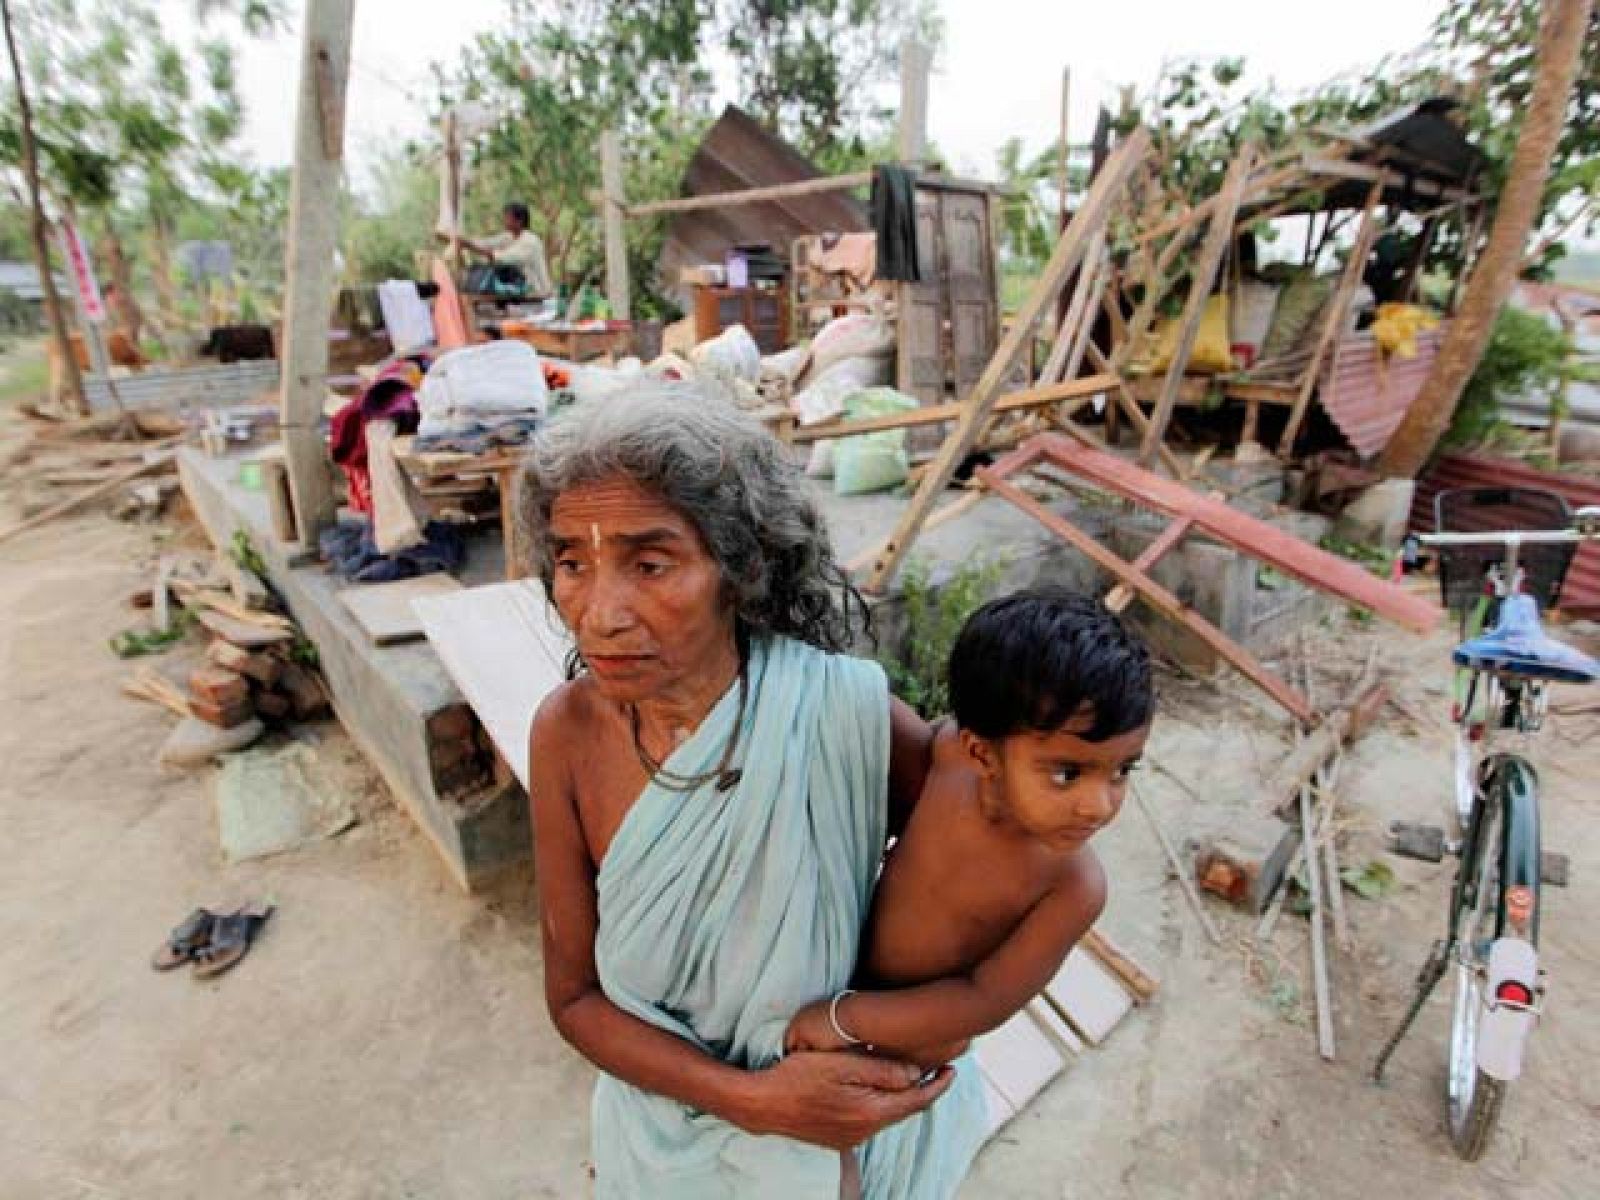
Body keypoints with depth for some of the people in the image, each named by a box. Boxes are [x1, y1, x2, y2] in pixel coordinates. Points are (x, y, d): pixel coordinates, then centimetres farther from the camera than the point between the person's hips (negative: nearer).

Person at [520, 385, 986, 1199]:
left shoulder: (846, 713, -30)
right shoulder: (567, 732, -21)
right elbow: (575, 996, -11)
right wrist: (752, 1097, -24)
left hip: (848, 1127, -1)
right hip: (664, 1125, 2)